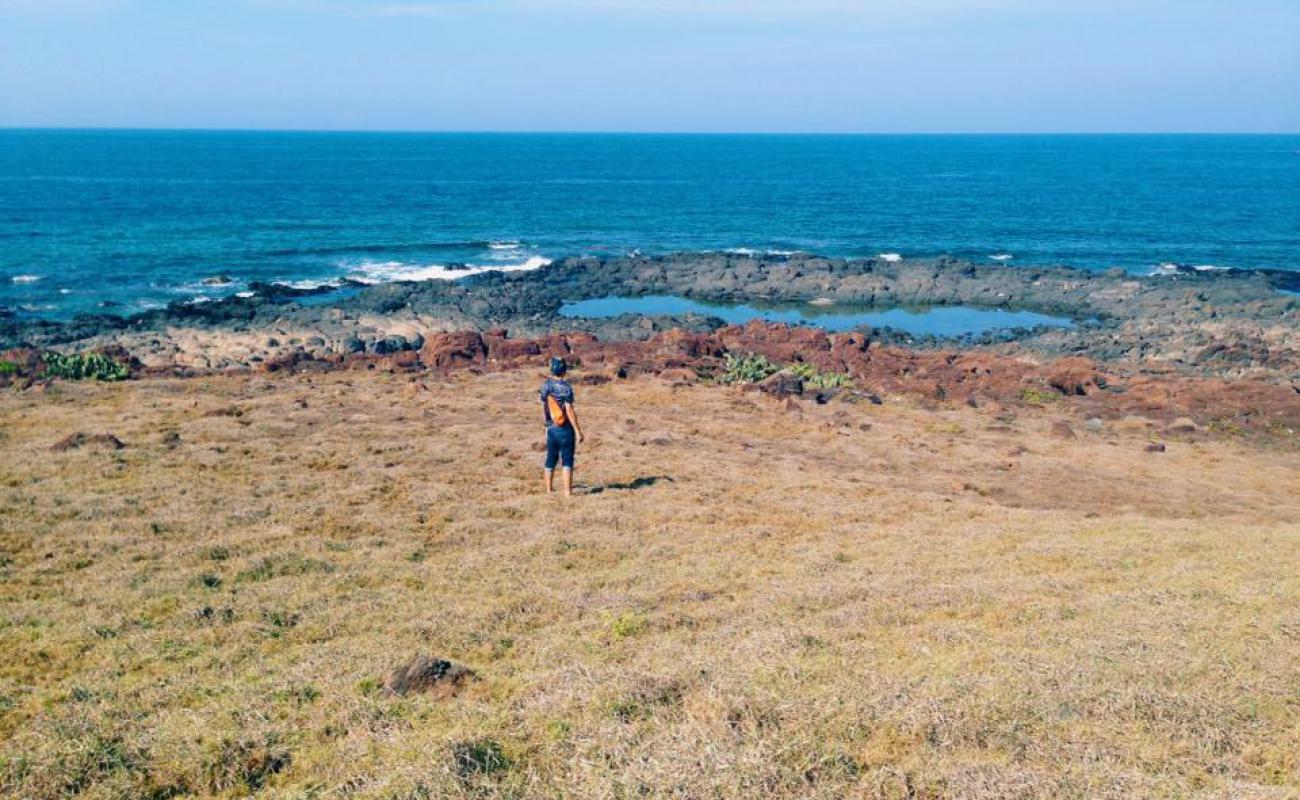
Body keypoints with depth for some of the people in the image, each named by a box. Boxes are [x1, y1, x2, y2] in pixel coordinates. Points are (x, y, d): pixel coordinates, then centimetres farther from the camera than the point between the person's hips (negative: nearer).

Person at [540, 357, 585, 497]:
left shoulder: (545, 386, 2)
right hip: (565, 429, -6)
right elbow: (569, 411, -18)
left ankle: (549, 489, 23)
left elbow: (543, 407, 11)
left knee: (551, 459, 15)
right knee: (567, 460, -1)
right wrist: (578, 431, -14)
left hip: (551, 429, 6)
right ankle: (567, 491, -3)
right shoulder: (565, 387, -16)